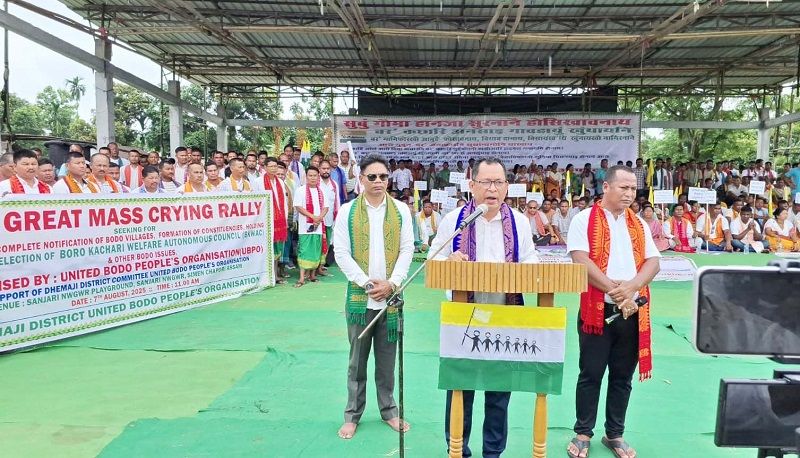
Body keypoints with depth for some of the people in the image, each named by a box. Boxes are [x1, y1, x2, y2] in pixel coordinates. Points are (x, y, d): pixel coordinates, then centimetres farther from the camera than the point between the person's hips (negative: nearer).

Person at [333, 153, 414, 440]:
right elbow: (341, 253, -3)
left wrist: (391, 283, -10)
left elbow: (407, 250, 2)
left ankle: (388, 410, 26)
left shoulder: (401, 210, 5)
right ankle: (352, 414, 20)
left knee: (387, 358, 11)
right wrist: (367, 283, -11)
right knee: (357, 359, 8)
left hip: (390, 296, 1)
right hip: (359, 297, -1)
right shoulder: (347, 211, 0)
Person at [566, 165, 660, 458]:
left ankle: (615, 434, 25)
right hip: (597, 309, -4)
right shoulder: (584, 219, -3)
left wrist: (630, 287, -14)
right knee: (591, 374, 5)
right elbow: (581, 260, -14)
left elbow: (652, 262, 4)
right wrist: (613, 290, -18)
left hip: (633, 310, 4)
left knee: (623, 376, 12)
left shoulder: (639, 224, 12)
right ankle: (583, 433, 18)